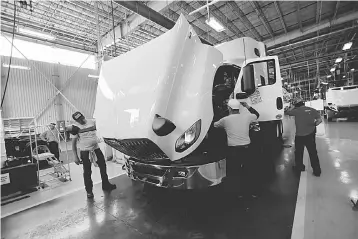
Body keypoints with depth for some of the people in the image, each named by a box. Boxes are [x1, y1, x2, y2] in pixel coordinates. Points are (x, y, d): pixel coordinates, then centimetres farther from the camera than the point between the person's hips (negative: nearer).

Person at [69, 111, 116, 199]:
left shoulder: (92, 122, 1)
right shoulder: (76, 128, -8)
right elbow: (73, 143, -6)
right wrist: (76, 157, -8)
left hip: (96, 148, 4)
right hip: (85, 151, -4)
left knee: (103, 166, 11)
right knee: (87, 171, 4)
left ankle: (105, 185, 28)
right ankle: (89, 191, 20)